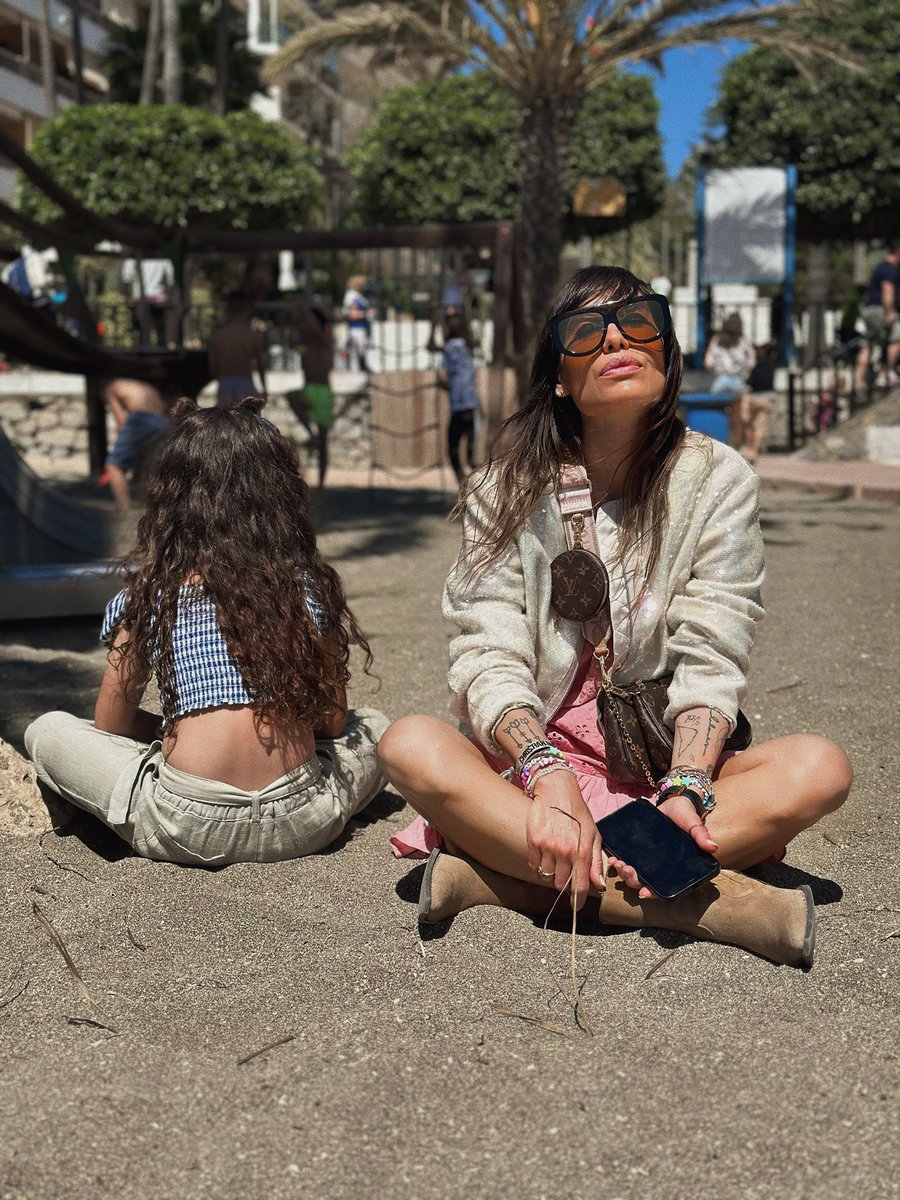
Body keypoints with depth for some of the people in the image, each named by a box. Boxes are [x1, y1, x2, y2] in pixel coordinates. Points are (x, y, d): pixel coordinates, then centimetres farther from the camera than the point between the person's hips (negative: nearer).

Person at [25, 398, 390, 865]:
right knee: (373, 725, 31)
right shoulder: (310, 586, 6)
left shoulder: (149, 592, 2)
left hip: (187, 829, -1)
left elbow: (111, 725, 8)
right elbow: (334, 720, 11)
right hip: (302, 825, 2)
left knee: (47, 731, 18)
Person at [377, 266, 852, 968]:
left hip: (672, 763, 1)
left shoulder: (717, 480, -3)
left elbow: (710, 661, -9)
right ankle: (717, 902, -36)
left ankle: (498, 875, -31)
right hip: (534, 759, 0)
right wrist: (548, 775, -32)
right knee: (411, 745, -29)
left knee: (819, 768, -26)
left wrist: (687, 789, -28)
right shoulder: (507, 491, -2)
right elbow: (488, 655, -12)